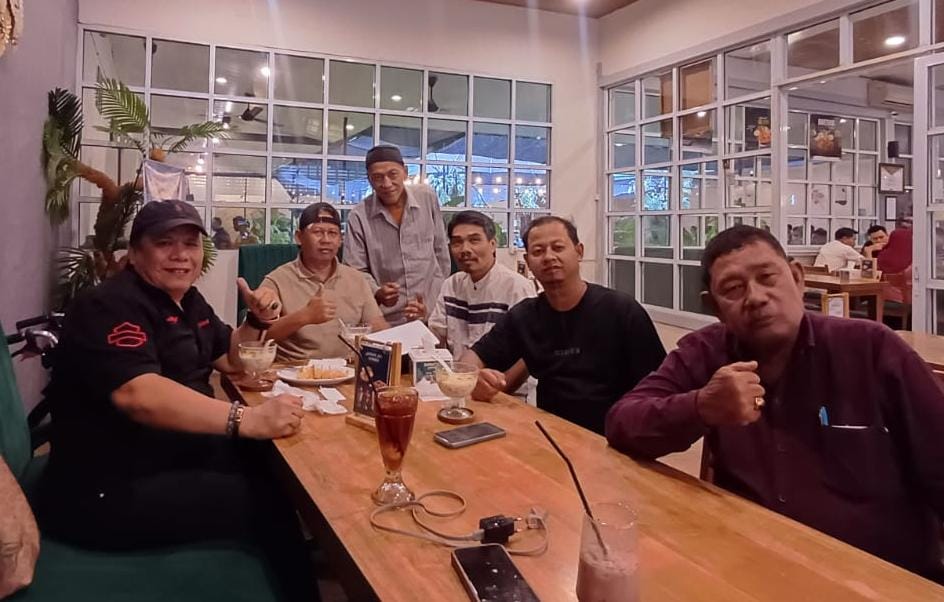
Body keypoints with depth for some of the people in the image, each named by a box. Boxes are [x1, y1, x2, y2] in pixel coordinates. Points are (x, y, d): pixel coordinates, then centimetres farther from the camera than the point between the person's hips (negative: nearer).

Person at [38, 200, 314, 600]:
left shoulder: (187, 300, 11)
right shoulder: (110, 306, -18)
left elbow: (231, 359, 23)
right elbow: (139, 395, -36)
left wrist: (257, 320, 2)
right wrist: (247, 419, -44)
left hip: (172, 454, 10)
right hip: (109, 491, -10)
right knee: (264, 501, -19)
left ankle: (301, 564, 22)